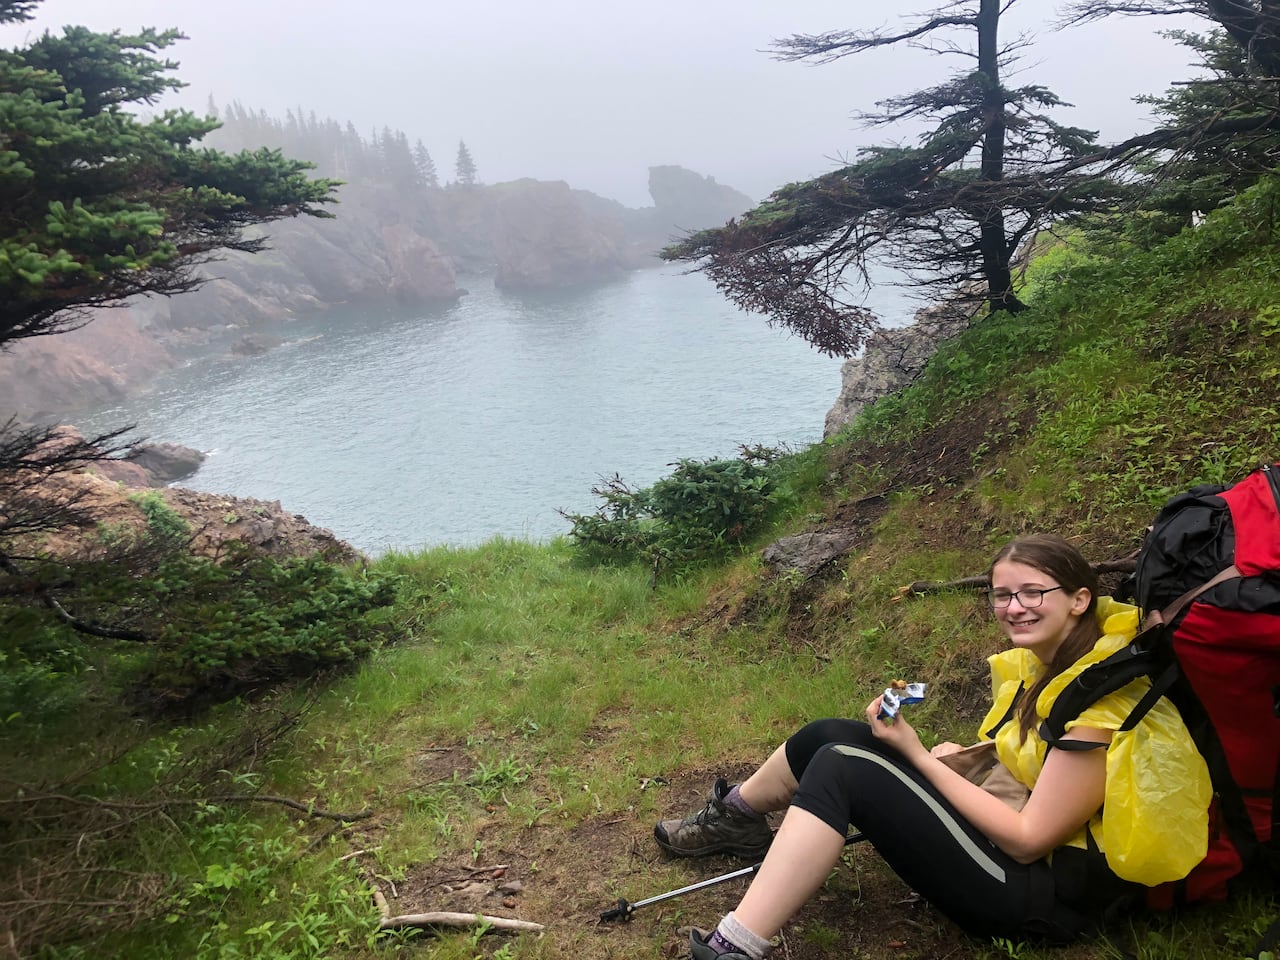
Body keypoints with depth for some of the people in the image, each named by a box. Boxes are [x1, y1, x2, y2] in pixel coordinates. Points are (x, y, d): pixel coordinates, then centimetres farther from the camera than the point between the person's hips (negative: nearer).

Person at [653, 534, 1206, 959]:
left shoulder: (1098, 697, -23)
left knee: (843, 768, -20)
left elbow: (1030, 839, -23)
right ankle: (735, 820, 25)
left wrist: (917, 756, -19)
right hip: (1014, 831, 9)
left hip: (1044, 894, -9)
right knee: (832, 736, -2)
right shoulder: (1034, 665, 5)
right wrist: (959, 759, -5)